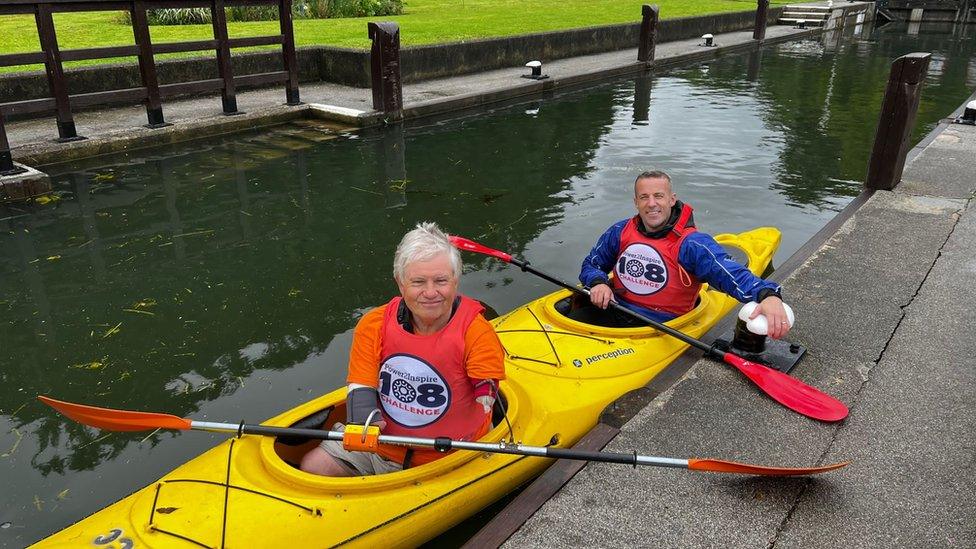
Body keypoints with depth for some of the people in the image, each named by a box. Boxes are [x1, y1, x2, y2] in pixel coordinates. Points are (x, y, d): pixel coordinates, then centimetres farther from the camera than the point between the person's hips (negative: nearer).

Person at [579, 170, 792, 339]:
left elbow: (734, 275, -23)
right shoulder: (620, 232, 4)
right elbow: (591, 265, 16)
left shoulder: (691, 244, -11)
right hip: (612, 314, 5)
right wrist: (597, 282, -9)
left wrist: (768, 295, -44)